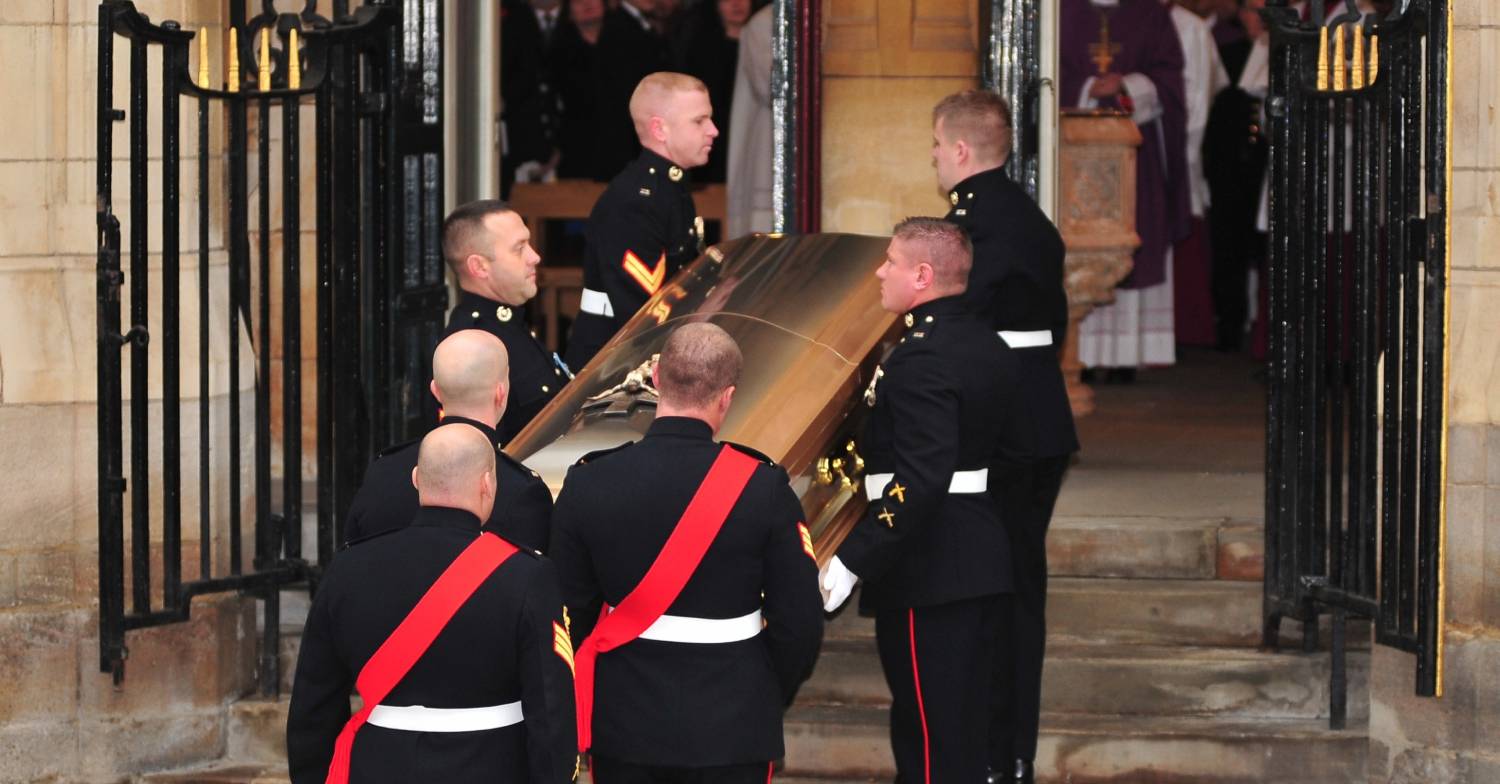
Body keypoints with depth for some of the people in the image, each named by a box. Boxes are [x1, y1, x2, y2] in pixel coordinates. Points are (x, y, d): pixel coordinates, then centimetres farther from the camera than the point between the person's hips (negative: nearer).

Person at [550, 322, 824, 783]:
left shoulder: (588, 483, -9)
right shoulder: (762, 486, -13)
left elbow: (571, 614, -3)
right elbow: (799, 622, -9)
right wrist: (769, 697, 9)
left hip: (625, 725, 1)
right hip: (732, 727, -1)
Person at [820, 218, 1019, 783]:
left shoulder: (921, 360, -19)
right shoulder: (989, 346, 11)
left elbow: (921, 481, -26)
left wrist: (852, 562, -25)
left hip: (927, 576, -10)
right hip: (984, 563, 10)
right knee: (964, 732, 16)